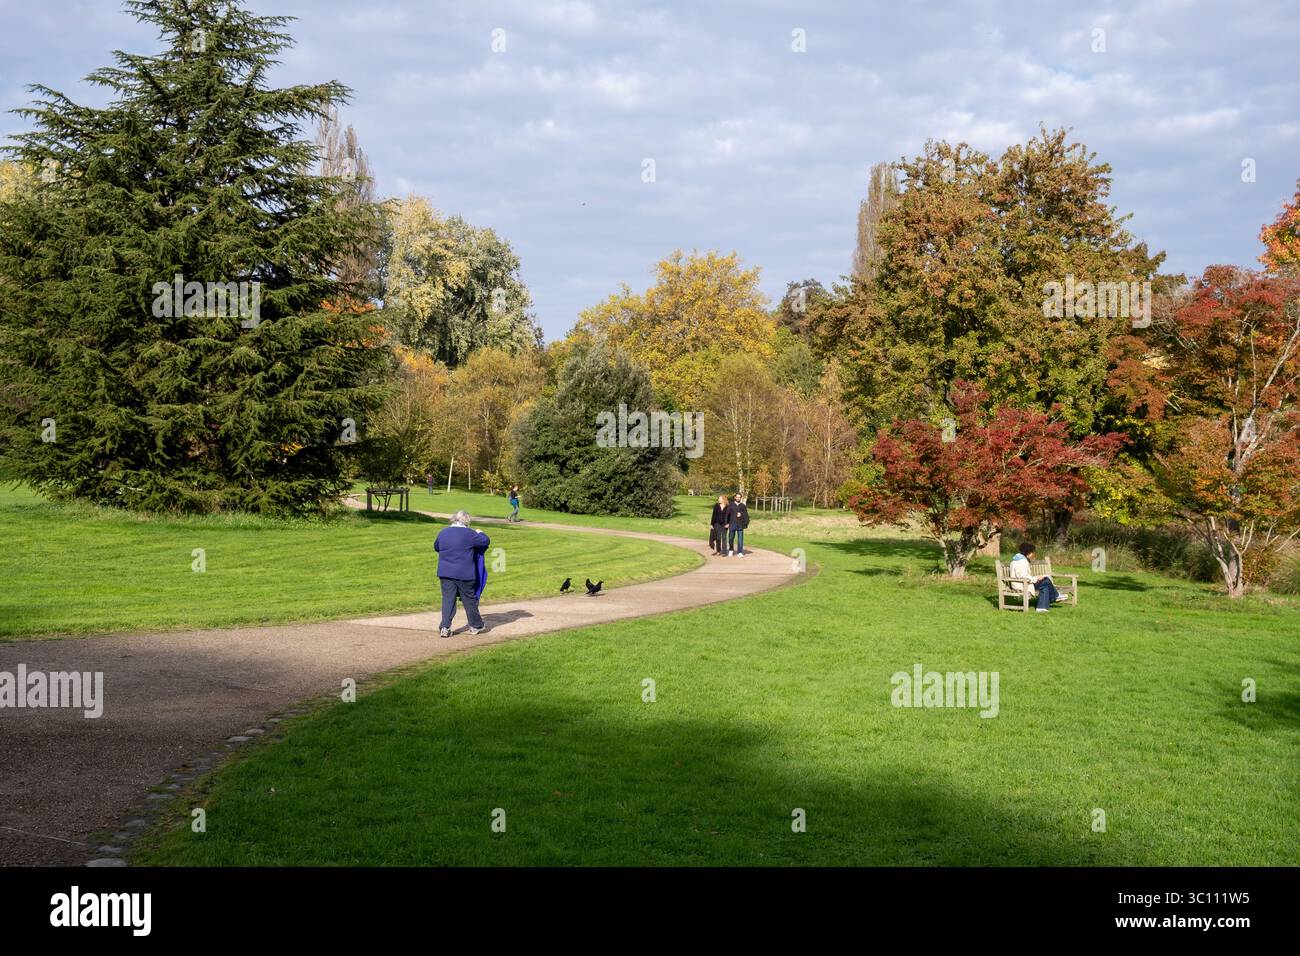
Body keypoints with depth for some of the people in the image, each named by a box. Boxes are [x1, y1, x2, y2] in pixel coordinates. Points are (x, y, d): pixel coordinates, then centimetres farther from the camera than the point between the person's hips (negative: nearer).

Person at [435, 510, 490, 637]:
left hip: (445, 573, 3)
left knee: (448, 599, 6)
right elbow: (486, 541, -1)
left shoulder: (443, 532, 4)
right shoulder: (469, 534, -10)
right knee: (470, 599, 11)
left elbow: (436, 547, 20)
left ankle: (444, 628, -3)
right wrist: (480, 534, 18)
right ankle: (476, 625, 25)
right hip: (464, 573, -3)